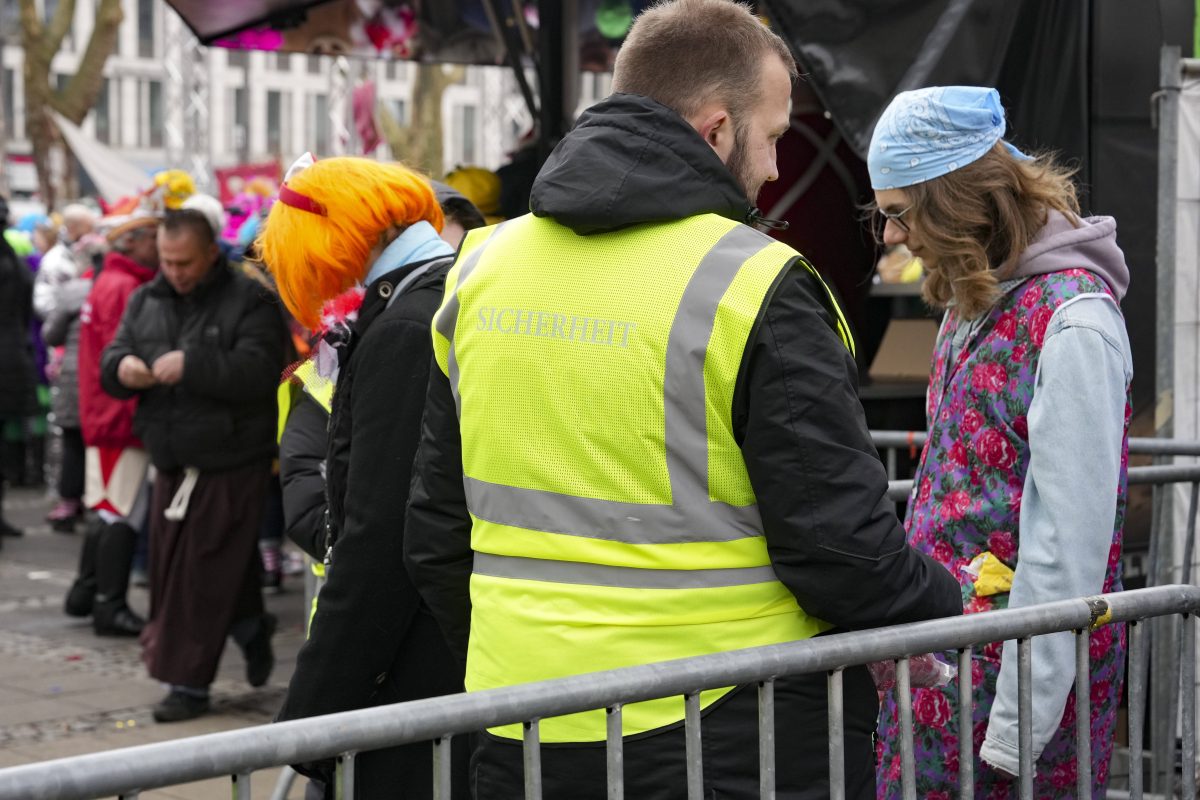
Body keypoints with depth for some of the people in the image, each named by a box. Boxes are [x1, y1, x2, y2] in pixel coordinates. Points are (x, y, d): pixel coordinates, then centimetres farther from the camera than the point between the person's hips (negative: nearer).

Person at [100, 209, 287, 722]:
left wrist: (192, 366, -30)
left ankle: (189, 683, 4)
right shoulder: (146, 302, 11)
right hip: (173, 462, 7)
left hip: (230, 463, -6)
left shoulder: (249, 302, -8)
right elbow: (111, 359, 11)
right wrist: (122, 367, -13)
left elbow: (257, 371, -20)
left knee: (203, 575, -6)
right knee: (170, 565, 10)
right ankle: (251, 628, 32)